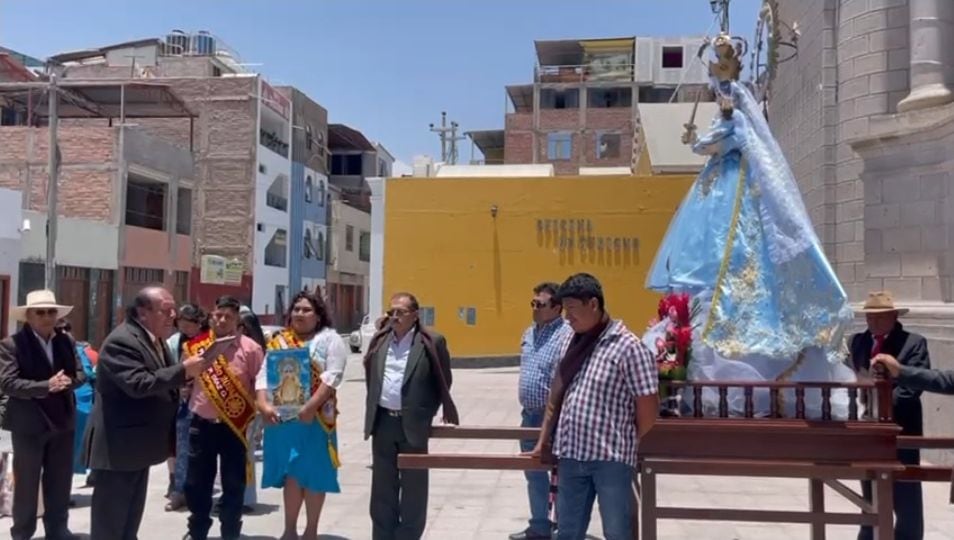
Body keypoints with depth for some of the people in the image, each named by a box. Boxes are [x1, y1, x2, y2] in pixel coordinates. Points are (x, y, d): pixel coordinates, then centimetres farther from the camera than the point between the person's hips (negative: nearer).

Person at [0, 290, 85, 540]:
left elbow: (80, 374, 5)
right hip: (29, 424, -4)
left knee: (60, 482, 14)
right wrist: (46, 386, -26)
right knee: (26, 484, 6)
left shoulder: (66, 341, 7)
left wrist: (67, 382, -17)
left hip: (62, 421, 5)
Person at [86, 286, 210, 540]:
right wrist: (183, 369, -29)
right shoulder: (121, 341, -20)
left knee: (131, 516, 19)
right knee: (110, 519, 1)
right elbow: (138, 384, -31)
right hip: (117, 446, -10)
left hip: (138, 443, 10)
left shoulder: (155, 340, 11)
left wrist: (186, 374, 4)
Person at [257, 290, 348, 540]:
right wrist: (263, 404, -12)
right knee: (290, 473, 8)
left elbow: (332, 376, -11)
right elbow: (264, 374, 5)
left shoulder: (330, 339, 0)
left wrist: (311, 406, -21)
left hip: (315, 417, -3)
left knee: (313, 472, 3)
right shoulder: (278, 341, 12)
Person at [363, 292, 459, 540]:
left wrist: (426, 413, -1)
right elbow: (371, 379, 16)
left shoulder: (431, 342, -7)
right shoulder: (380, 340, 7)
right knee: (382, 486, 13)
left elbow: (443, 383, -1)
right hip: (383, 422, 4)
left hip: (413, 424, -4)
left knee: (413, 488, 7)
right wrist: (372, 413, 11)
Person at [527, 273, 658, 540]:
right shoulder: (571, 343, 8)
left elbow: (648, 408, -11)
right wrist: (544, 441, 16)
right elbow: (556, 395, 16)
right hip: (571, 455, 6)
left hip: (611, 458, -6)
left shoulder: (628, 347, -14)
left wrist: (627, 443, 3)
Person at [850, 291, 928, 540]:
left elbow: (915, 382, -17)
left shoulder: (914, 342, -6)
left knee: (905, 499, 5)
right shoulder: (858, 341, 9)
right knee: (871, 496, 16)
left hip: (900, 429, -4)